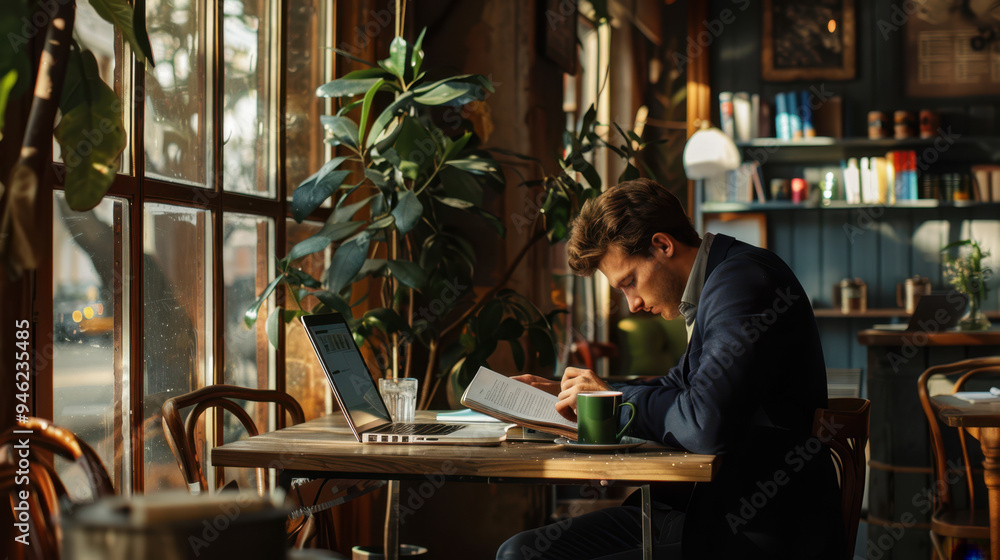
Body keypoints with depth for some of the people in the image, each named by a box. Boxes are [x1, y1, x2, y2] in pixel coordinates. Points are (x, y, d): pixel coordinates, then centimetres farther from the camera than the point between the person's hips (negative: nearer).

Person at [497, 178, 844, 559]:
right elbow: (678, 387, 28)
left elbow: (707, 425, -29)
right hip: (706, 505, 10)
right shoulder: (715, 284, 13)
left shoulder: (744, 281, -17)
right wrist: (575, 397, 16)